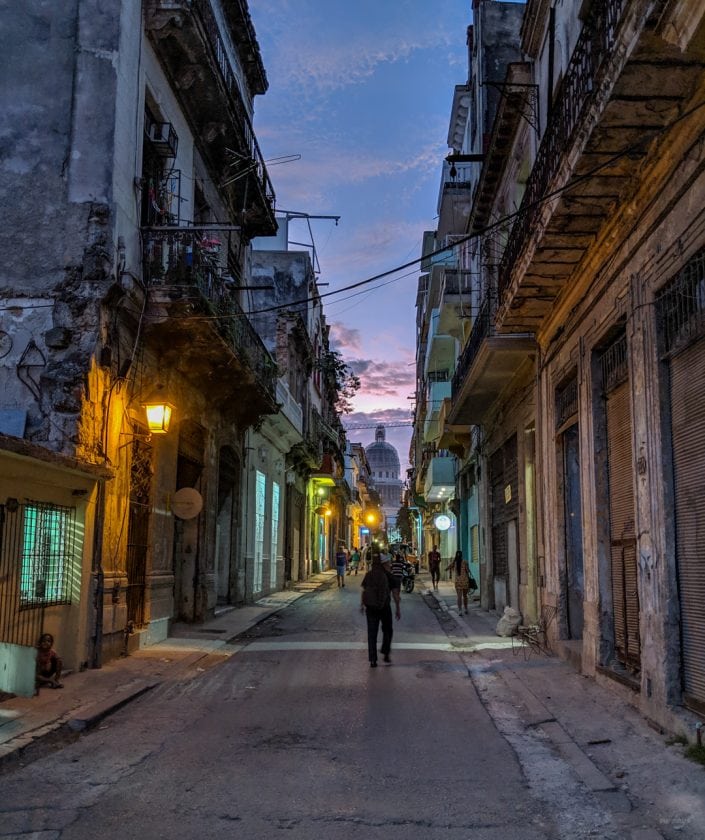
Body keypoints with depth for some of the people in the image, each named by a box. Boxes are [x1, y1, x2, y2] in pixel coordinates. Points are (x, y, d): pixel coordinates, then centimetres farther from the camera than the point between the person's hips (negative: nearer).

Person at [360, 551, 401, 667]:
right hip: (385, 607, -2)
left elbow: (363, 591, 6)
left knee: (371, 633, 7)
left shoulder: (368, 575, 2)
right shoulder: (389, 576, -6)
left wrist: (362, 604, 18)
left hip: (370, 607, 2)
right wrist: (398, 609, 0)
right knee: (387, 630, 19)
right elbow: (395, 594, -7)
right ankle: (385, 653, 11)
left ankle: (373, 660, 5)